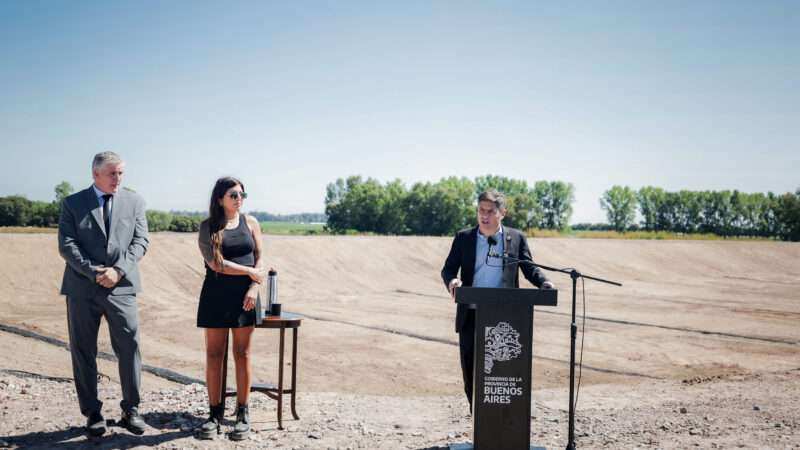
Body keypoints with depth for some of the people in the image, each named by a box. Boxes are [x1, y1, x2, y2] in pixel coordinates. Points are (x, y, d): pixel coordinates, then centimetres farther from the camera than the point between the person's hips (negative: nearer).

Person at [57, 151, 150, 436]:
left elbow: (140, 241, 2)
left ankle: (131, 410, 9)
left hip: (121, 287, 0)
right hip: (82, 288, 0)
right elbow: (66, 245, -2)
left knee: (130, 347, -4)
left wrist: (118, 270, -11)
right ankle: (92, 413, 16)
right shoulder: (72, 204, 6)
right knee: (83, 352, 4)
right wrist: (94, 272, -14)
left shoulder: (134, 201, 9)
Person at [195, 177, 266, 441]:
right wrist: (250, 271, -8)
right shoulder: (208, 226, 2)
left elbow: (259, 260, 5)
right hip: (216, 295, -1)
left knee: (242, 354, 4)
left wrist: (254, 288, -8)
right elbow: (215, 263, -9)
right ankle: (215, 413, 11)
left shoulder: (250, 223, 8)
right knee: (214, 355, 2)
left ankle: (243, 414, 11)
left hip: (244, 296, 1)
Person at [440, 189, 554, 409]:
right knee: (471, 371, 5)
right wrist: (452, 281, -18)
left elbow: (529, 268, 7)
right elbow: (448, 268, 5)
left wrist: (544, 283, -14)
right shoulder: (463, 238, 6)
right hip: (471, 315, 1)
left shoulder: (516, 238, 5)